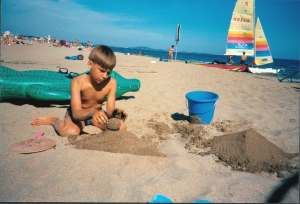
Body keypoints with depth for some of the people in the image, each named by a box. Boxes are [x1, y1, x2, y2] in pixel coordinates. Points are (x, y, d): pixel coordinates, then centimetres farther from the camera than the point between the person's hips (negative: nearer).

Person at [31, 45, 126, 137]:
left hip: (96, 115, 4)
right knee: (71, 131, -35)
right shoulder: (78, 82, -26)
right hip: (77, 114, -3)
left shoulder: (111, 83, -19)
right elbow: (77, 114, -34)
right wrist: (93, 111, -54)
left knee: (121, 126, -17)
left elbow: (109, 110, -20)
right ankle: (54, 120, 3)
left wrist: (115, 112, -44)